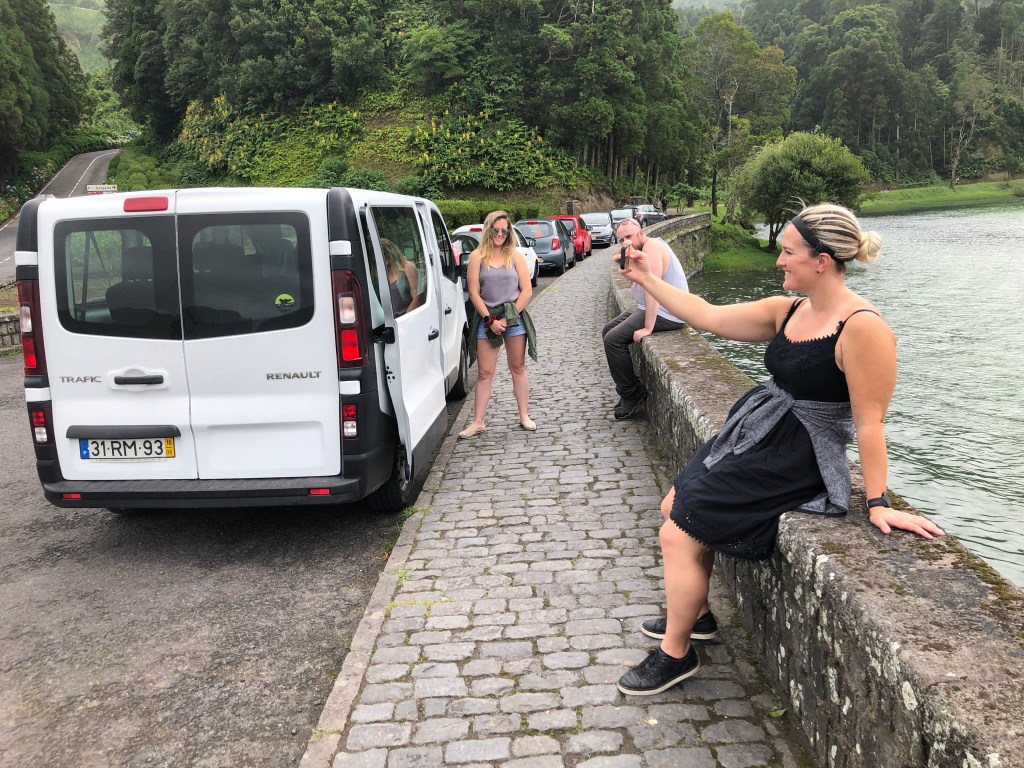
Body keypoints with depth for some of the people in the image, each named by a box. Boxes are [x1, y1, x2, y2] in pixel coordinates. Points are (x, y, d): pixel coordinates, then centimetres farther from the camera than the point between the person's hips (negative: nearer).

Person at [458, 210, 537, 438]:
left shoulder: (515, 256, 3)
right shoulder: (477, 257, 0)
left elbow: (526, 291, -1)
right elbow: (474, 293, -3)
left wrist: (508, 317, -8)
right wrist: (490, 320, -10)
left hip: (514, 317, 1)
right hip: (486, 319, -1)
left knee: (518, 368, 9)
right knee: (484, 373, 1)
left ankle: (524, 416, 18)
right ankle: (478, 421, 6)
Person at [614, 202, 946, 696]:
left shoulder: (862, 327, -24)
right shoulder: (787, 311, 1)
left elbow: (869, 423, -22)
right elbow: (709, 318, 6)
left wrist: (878, 504, -17)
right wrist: (648, 280, 6)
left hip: (796, 463, -9)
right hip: (756, 436, 9)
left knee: (679, 536, -10)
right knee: (674, 507, 18)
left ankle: (675, 655, 12)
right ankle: (696, 614, 38)